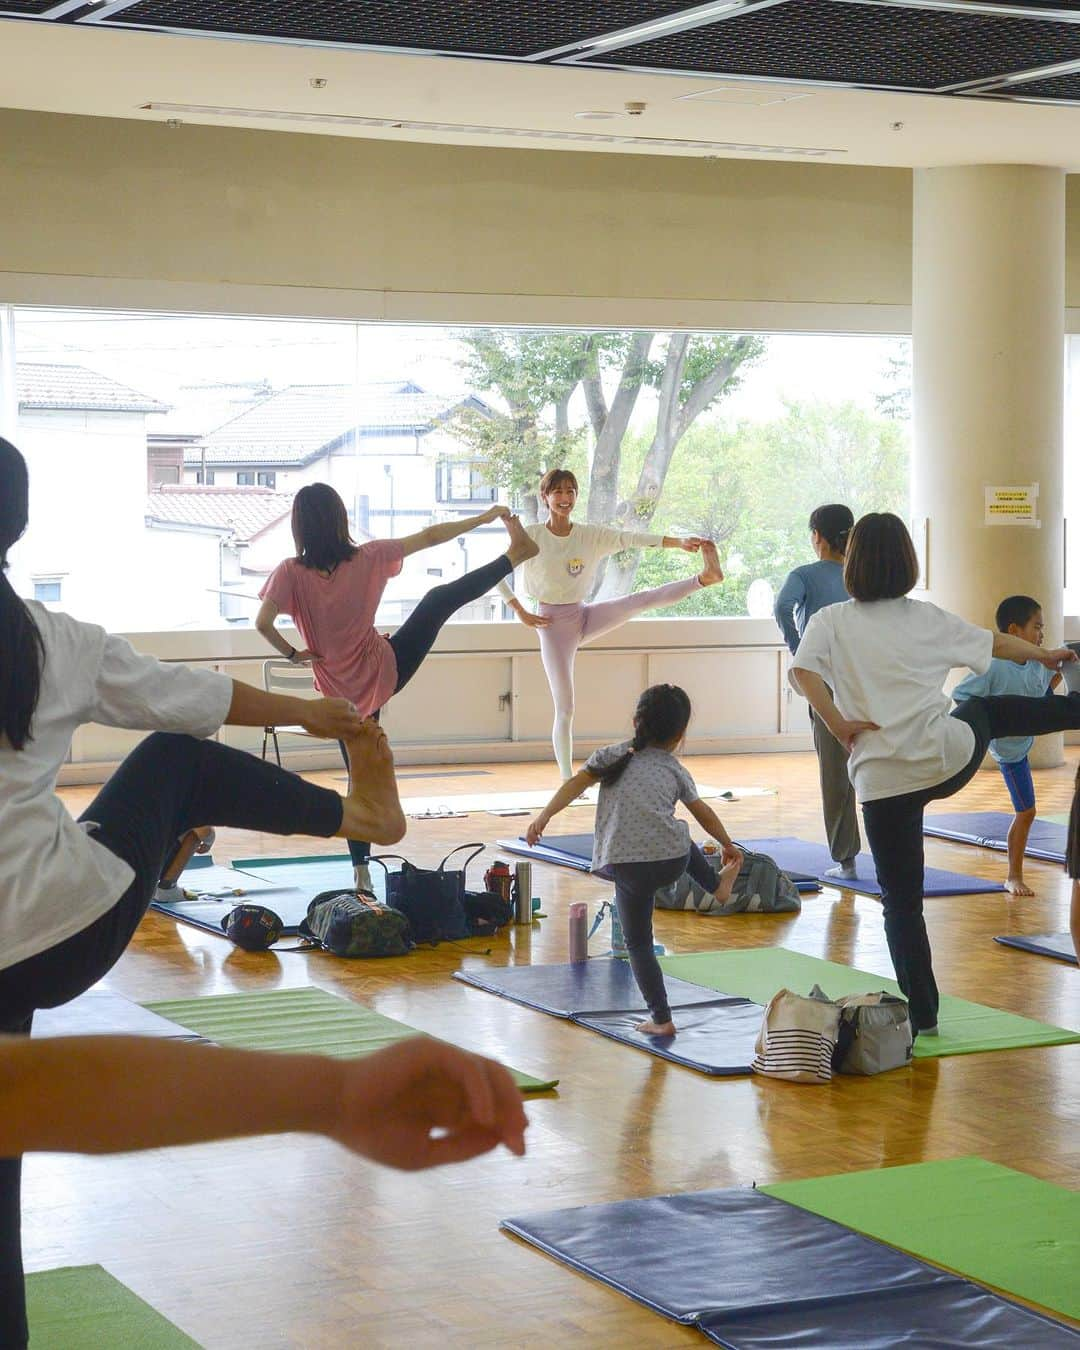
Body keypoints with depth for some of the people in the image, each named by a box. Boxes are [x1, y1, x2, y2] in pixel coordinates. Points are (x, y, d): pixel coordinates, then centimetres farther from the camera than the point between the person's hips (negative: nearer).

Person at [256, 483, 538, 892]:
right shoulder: (367, 559, -10)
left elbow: (262, 622, -26)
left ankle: (361, 872, 13)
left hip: (344, 692, 1)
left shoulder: (291, 573, -14)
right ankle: (515, 554, 26)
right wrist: (484, 518, 9)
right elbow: (430, 536, -2)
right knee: (439, 599, 16)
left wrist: (292, 653, -9)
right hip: (385, 670, 0)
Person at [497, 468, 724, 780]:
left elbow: (630, 539, -12)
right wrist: (521, 613, -10)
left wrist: (679, 542, -23)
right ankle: (567, 778, 4)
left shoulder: (591, 535, -2)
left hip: (584, 616, 3)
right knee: (564, 707, -3)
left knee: (642, 599, -18)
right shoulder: (531, 536, -11)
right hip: (552, 624, -3)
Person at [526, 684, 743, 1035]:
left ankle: (661, 1019, 9)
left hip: (627, 866, -2)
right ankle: (719, 882, 53)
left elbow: (576, 783, -2)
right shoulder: (675, 771, 18)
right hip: (673, 861, 2)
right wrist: (728, 846, 45)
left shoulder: (612, 756, 13)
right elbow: (703, 813, 30)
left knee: (638, 944, 11)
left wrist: (544, 816, -10)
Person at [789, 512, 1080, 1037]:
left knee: (901, 900, 8)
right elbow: (996, 643, 19)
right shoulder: (927, 619, 4)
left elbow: (801, 670, -21)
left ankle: (922, 1016, 11)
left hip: (883, 779, -2)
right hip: (950, 759, 2)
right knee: (986, 710, 35)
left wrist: (835, 722, -11)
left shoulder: (830, 622, -3)